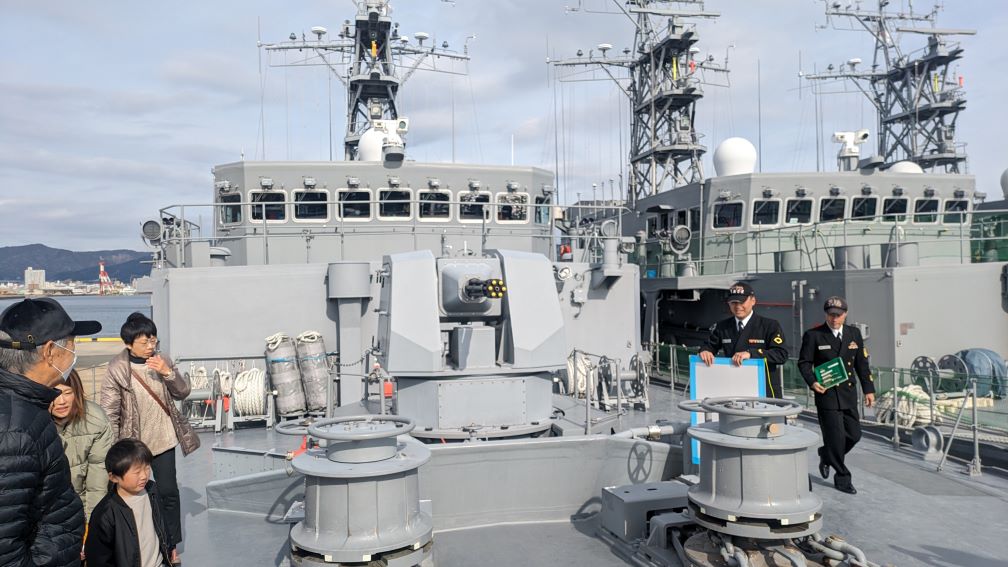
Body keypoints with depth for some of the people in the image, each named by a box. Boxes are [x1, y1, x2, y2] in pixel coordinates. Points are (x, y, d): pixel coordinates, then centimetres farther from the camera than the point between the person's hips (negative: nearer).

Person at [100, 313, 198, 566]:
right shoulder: (116, 370, -14)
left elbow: (183, 392, 1)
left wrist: (168, 372, -17)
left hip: (163, 440, 3)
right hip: (133, 444, -3)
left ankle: (171, 545, 22)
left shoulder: (160, 361, 0)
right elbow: (109, 413, -13)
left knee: (168, 492, 7)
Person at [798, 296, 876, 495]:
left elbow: (862, 363, 13)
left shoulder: (854, 333, 9)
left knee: (854, 434, 7)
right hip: (827, 394, -5)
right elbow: (804, 363, -3)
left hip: (849, 394, 5)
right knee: (836, 437, -4)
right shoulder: (813, 335, -5)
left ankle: (826, 456, 34)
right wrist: (812, 382, -20)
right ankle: (842, 479, 12)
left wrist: (868, 389, 10)